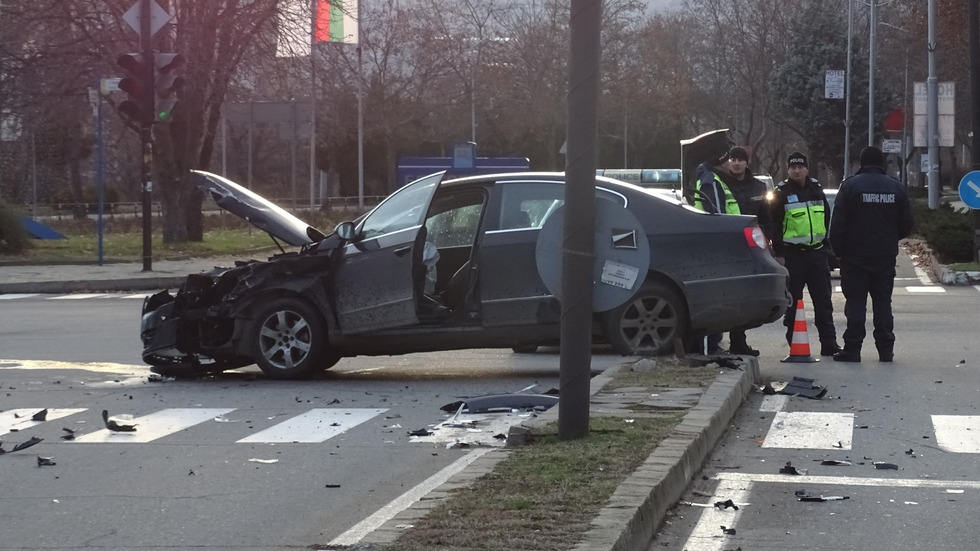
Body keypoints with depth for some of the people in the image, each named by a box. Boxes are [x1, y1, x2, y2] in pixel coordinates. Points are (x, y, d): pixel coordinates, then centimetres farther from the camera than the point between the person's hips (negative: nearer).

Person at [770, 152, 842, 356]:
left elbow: (827, 219, 20)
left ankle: (829, 343, 3)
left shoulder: (816, 190, 13)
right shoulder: (782, 193, 0)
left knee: (823, 301, 2)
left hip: (817, 253, 4)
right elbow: (775, 224, -3)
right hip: (792, 254, -3)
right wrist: (779, 253, -8)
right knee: (793, 302, 2)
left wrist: (828, 247, 15)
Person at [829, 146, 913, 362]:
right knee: (883, 302, 8)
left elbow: (838, 223, -10)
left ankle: (852, 349, -3)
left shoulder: (850, 185, -6)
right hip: (886, 256, 3)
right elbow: (906, 225, 7)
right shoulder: (896, 187, 4)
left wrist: (839, 250, -1)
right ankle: (886, 350, 7)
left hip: (855, 255, -3)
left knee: (855, 302, 0)